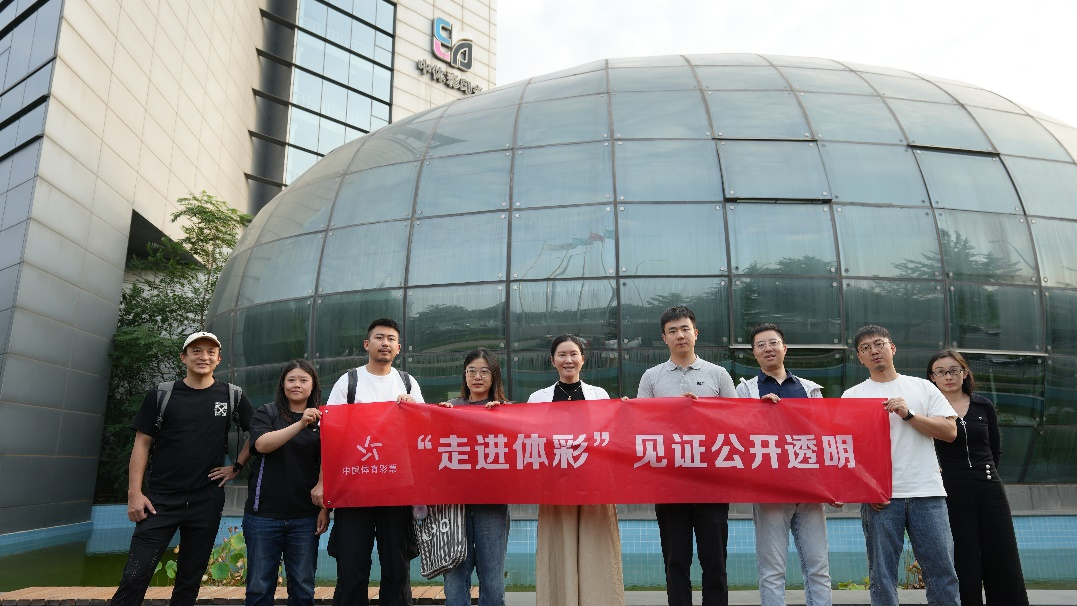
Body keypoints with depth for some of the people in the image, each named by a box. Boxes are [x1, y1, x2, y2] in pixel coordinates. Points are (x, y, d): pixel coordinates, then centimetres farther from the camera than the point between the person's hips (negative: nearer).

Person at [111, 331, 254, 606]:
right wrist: (134, 493, -5)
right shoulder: (162, 394, 1)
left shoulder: (233, 396, 2)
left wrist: (236, 466, 2)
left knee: (190, 578, 11)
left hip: (207, 501, 1)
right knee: (135, 576, -5)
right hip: (161, 499, -1)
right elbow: (142, 444, 1)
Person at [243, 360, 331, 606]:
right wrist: (300, 424, -27)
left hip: (305, 517, 1)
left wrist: (325, 508, -2)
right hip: (264, 514, -1)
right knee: (259, 586, 6)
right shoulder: (266, 413, 3)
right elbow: (262, 444, -16)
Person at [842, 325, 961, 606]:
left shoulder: (922, 387, 11)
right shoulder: (852, 396, 7)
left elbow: (950, 432, 4)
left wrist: (909, 414, -9)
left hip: (927, 492, 1)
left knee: (942, 572, 3)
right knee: (882, 576, 3)